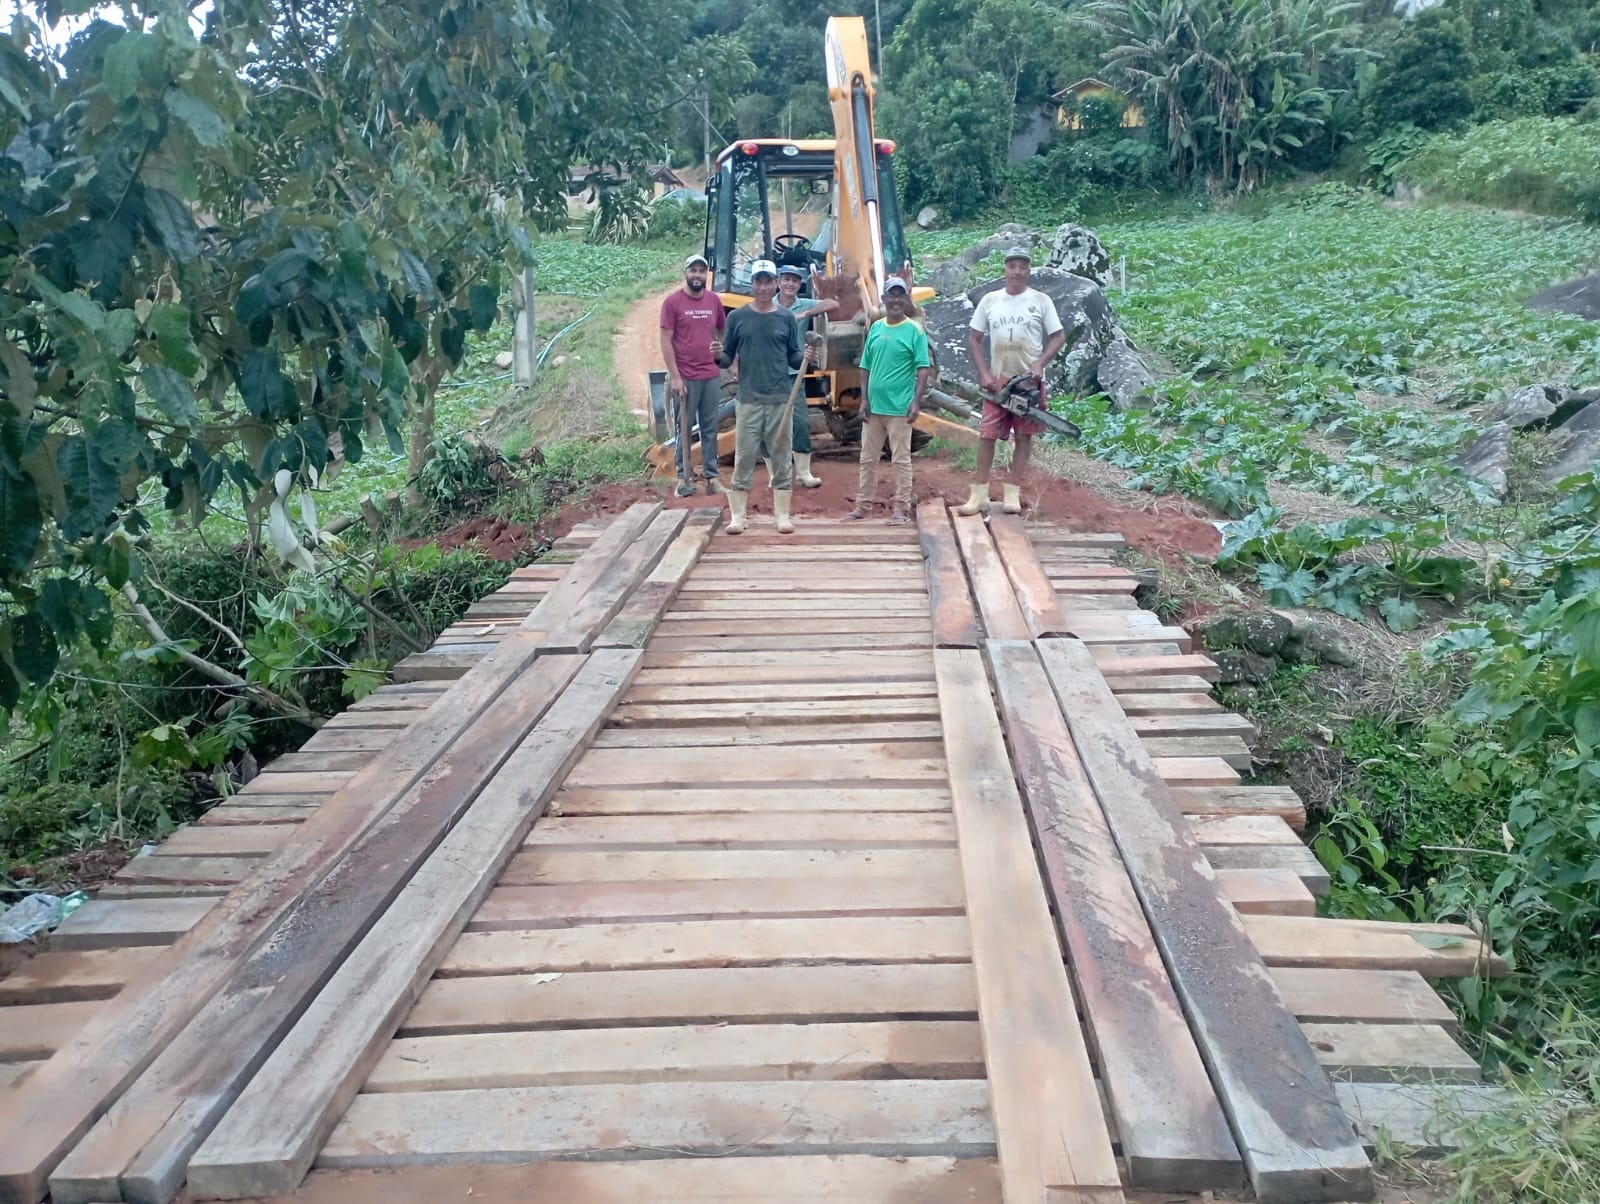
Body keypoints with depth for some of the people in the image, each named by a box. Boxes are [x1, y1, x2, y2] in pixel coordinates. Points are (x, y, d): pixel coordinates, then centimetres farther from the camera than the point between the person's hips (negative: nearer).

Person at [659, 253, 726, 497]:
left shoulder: (714, 300, 7)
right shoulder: (672, 301, -5)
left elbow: (723, 333, 18)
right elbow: (666, 341, -7)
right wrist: (675, 377, -11)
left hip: (712, 376, 4)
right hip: (685, 378, -4)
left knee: (710, 428, 9)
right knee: (685, 429, 4)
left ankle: (711, 476, 15)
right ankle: (684, 477, 13)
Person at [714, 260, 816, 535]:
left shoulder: (786, 318, 8)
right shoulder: (737, 318, 6)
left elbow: (792, 358, 10)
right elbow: (728, 359, 8)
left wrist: (805, 357, -11)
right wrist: (719, 356, -14)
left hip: (780, 399, 1)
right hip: (748, 399, -1)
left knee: (782, 458, 4)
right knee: (744, 457, 0)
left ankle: (782, 516, 10)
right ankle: (738, 516, 6)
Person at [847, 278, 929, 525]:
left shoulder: (914, 330, -4)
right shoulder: (876, 327, 10)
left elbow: (924, 368, -8)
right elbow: (866, 367, 13)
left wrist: (917, 401, -17)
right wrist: (864, 399, 5)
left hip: (899, 407, -5)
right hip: (873, 406, 5)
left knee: (901, 459, 1)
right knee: (868, 458, 11)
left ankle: (902, 509, 7)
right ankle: (863, 505, 21)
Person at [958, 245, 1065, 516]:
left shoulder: (1041, 301, 1)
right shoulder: (989, 300, 6)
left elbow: (1059, 336, 1)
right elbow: (973, 339, 8)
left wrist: (1039, 364, -14)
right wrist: (983, 373, -3)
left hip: (1029, 381, -1)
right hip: (997, 381, 1)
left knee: (1024, 435, 2)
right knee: (987, 435, -2)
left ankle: (1013, 494, 8)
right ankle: (979, 495, 2)